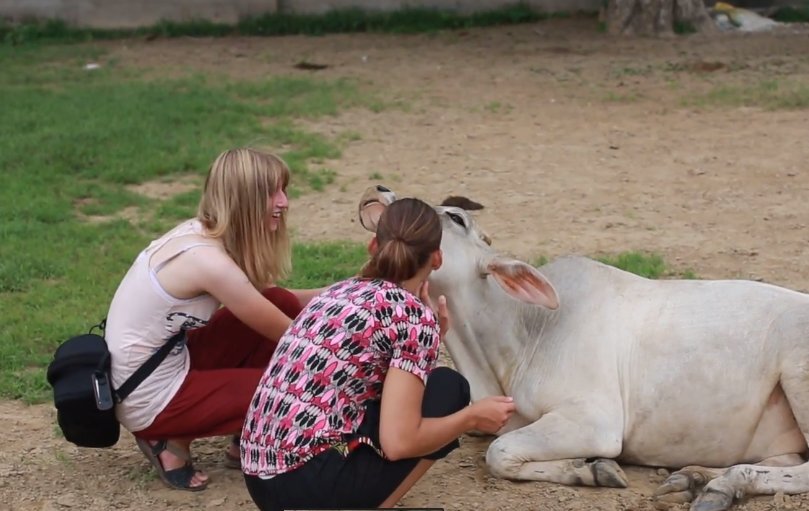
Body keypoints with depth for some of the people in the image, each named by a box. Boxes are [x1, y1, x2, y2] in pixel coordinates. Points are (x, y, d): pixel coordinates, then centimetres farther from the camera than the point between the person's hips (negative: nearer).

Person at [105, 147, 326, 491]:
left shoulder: (199, 232, 0)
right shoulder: (208, 260, -27)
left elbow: (261, 299, 14)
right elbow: (287, 334, -15)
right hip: (151, 402, -9)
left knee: (281, 304, 2)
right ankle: (172, 440, 2)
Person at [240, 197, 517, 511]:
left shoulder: (340, 291, 16)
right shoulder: (414, 314, -6)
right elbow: (398, 442, -12)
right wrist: (473, 417, 2)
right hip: (311, 484, -8)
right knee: (449, 390, 8)